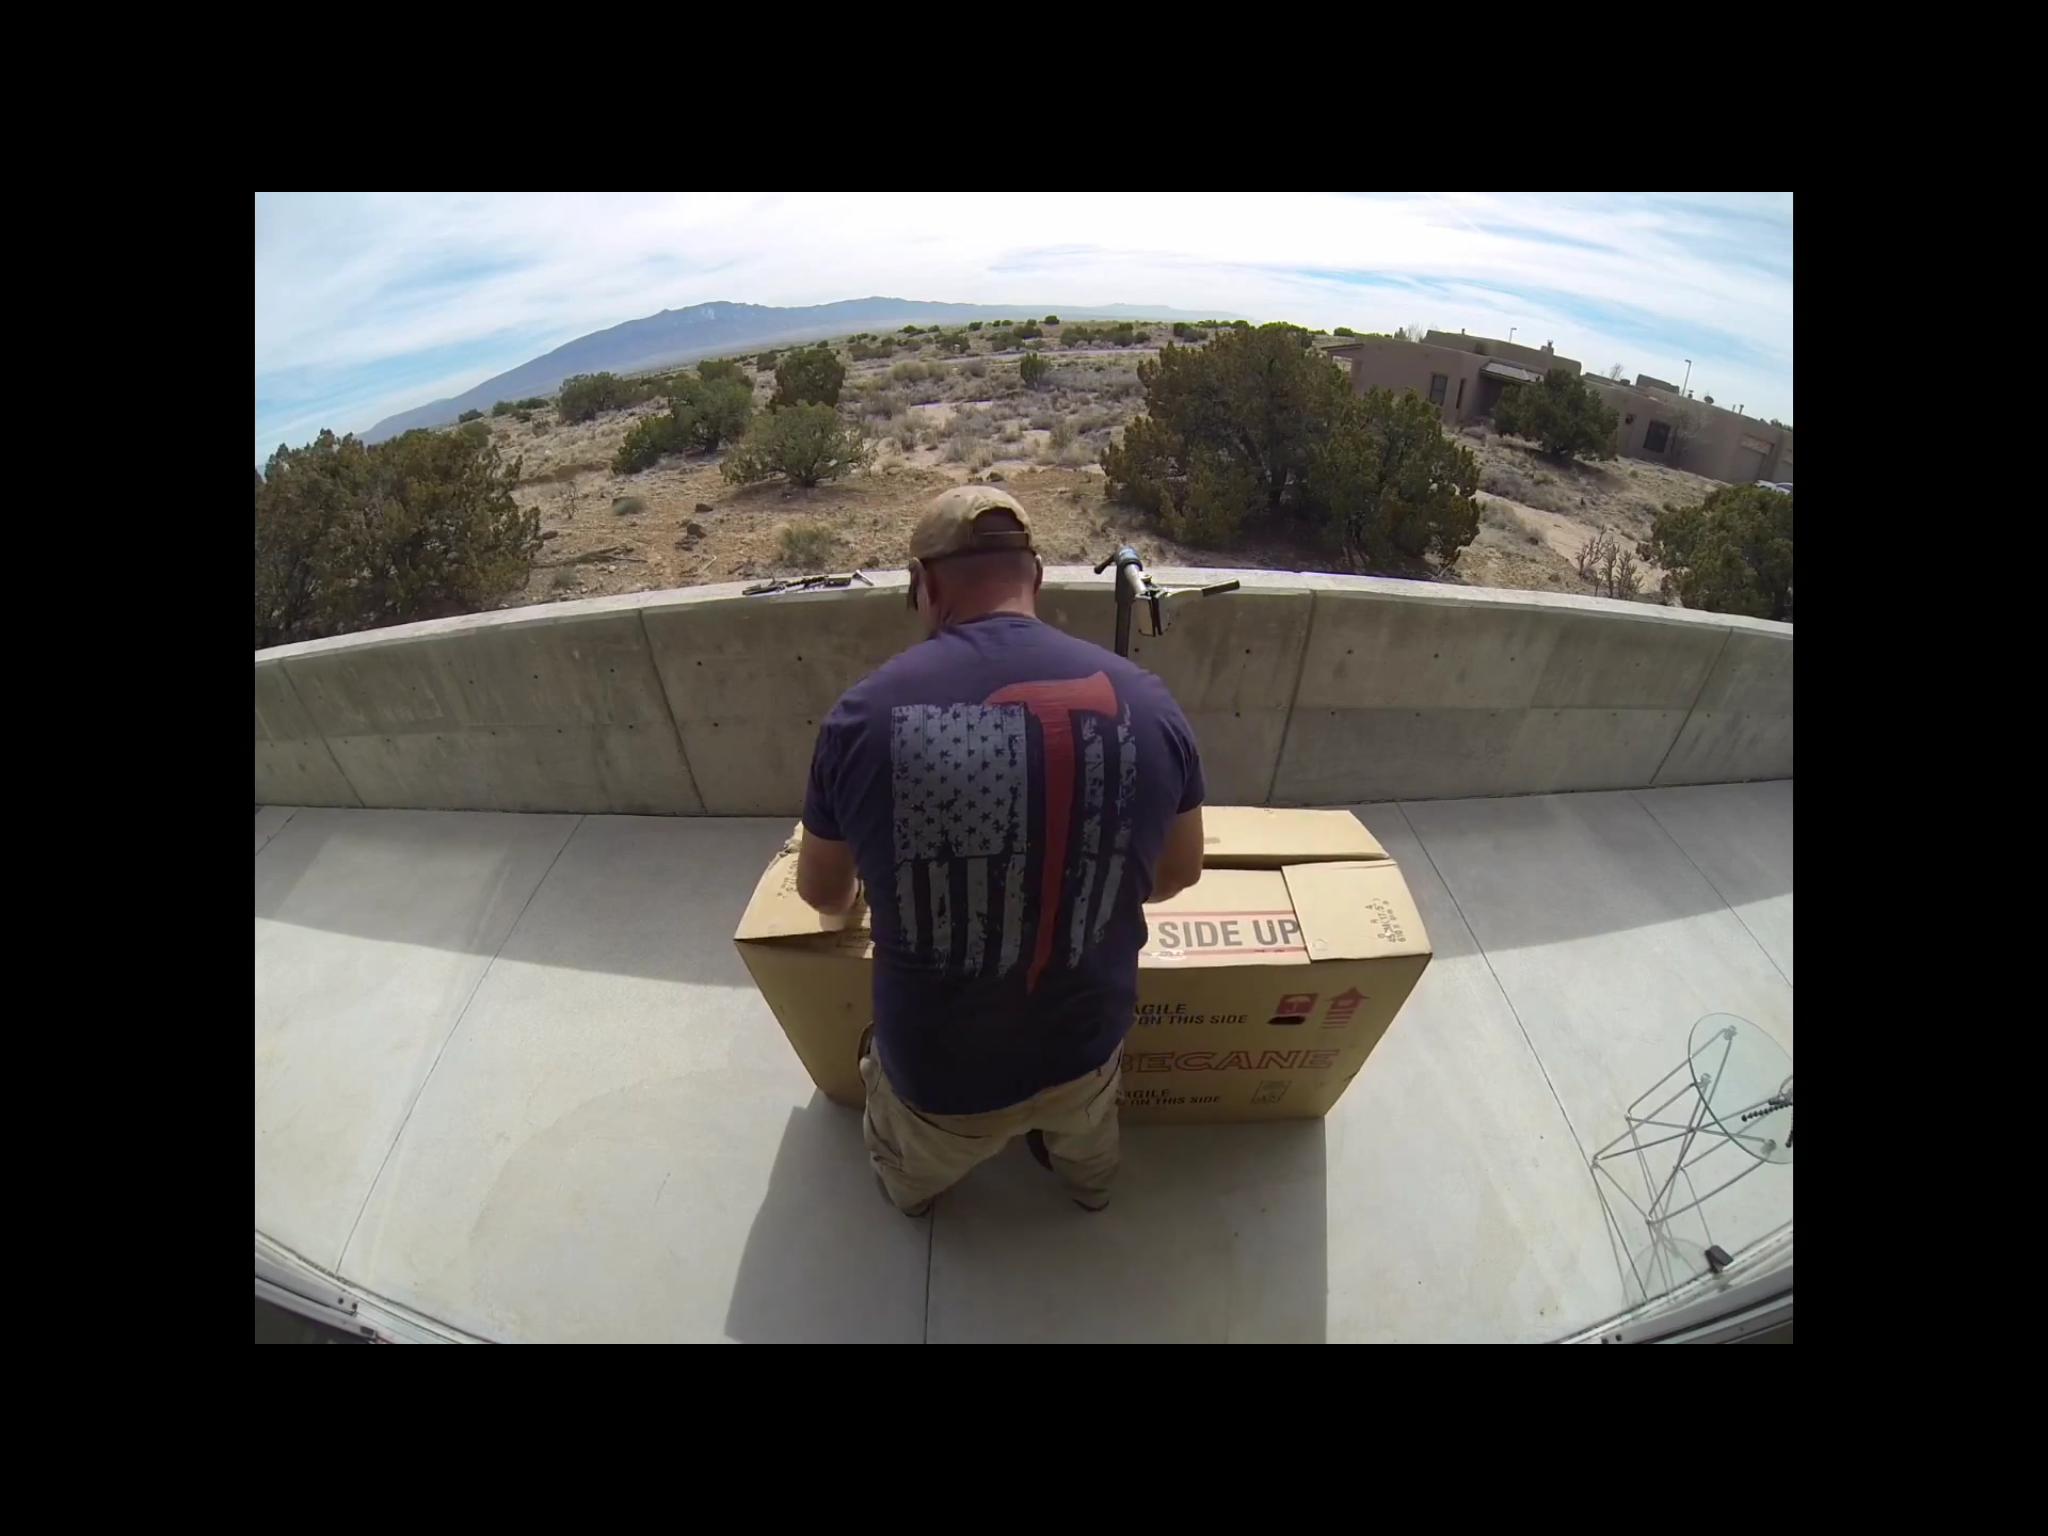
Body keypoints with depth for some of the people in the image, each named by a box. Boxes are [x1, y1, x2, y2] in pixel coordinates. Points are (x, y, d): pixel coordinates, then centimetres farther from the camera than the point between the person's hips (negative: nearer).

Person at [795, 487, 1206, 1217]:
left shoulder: (866, 711, -20)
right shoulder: (1146, 702, -16)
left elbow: (821, 891, -3)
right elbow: (1179, 873, 0)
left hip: (937, 1070, 0)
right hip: (1084, 1045, 1)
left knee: (911, 1169, 38)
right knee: (1087, 1140, 40)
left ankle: (911, 1192, 69)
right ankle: (1091, 1188, 69)